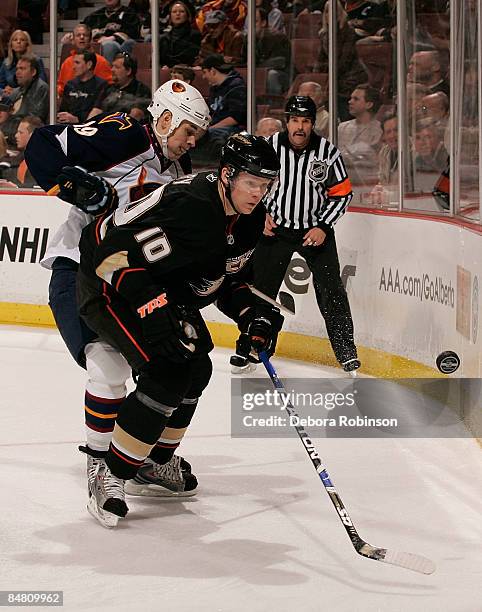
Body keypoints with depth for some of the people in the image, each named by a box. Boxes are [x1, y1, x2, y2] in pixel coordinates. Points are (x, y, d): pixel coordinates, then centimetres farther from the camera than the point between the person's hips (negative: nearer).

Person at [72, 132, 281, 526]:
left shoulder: (249, 220, -3)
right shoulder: (189, 207, -33)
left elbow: (226, 276, 13)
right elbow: (116, 256, -34)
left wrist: (252, 316, -4)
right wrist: (156, 318, -37)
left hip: (167, 290, 10)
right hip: (110, 286, -10)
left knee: (197, 370, 13)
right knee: (167, 373, -20)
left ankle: (153, 461, 32)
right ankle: (108, 474, -12)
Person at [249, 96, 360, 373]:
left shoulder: (328, 152, -11)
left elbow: (342, 193, -4)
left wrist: (324, 227, -12)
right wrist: (261, 213, -3)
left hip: (316, 229, -1)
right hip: (275, 227, 1)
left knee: (331, 289, -8)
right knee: (261, 287, 3)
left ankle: (346, 351, 0)